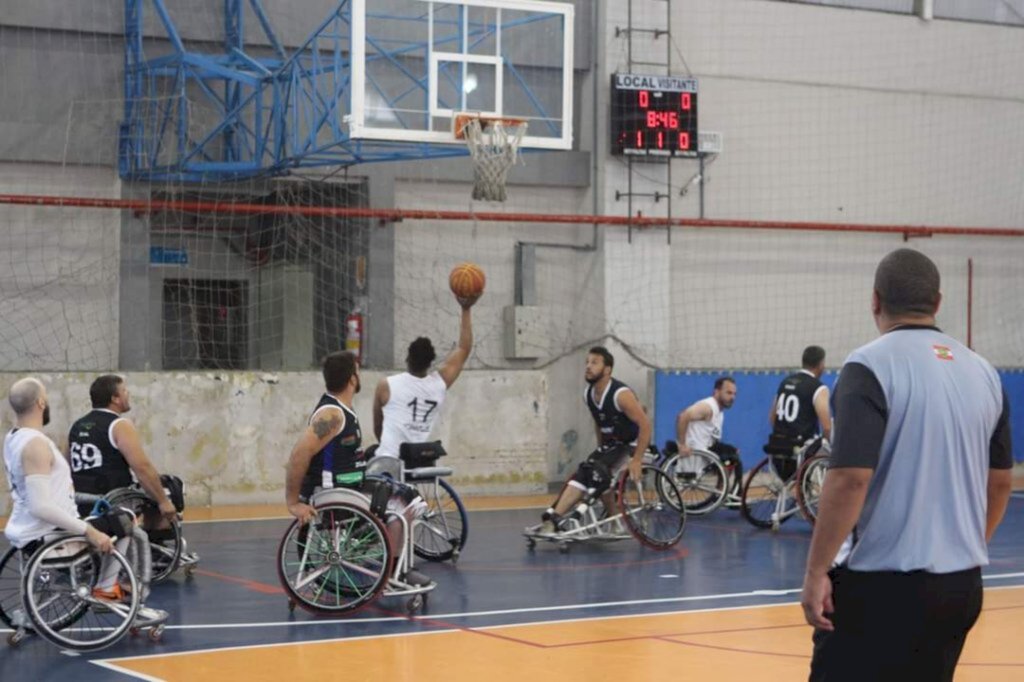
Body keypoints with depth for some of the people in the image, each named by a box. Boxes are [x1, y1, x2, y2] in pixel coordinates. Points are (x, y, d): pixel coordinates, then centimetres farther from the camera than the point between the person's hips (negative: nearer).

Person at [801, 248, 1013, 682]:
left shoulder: (871, 366, -11)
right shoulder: (982, 372, 9)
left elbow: (850, 479, -20)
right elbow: (1000, 482, 17)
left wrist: (816, 571, -14)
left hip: (881, 584, -7)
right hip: (962, 584, 7)